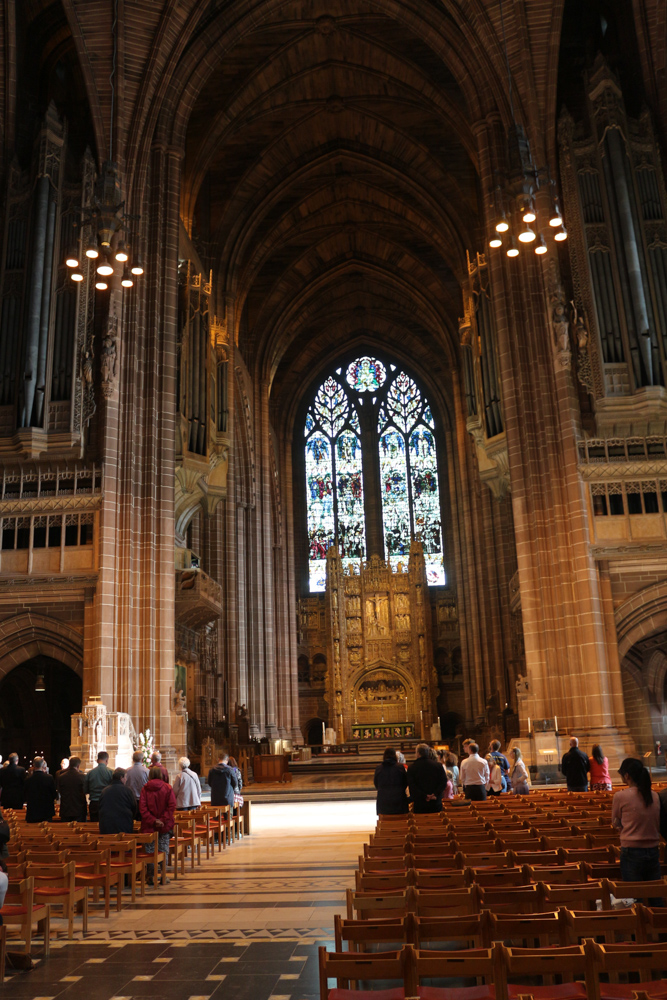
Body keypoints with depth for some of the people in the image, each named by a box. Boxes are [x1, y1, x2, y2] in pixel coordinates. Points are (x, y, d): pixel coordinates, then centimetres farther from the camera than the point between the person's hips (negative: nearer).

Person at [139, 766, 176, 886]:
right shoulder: (167, 788, -3)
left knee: (150, 850, 8)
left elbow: (142, 808, -8)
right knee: (164, 850, 7)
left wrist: (152, 820, -9)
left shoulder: (145, 789, -2)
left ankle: (150, 876, 9)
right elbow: (172, 806, -10)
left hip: (148, 825, 0)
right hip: (165, 826, 0)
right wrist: (163, 820, -10)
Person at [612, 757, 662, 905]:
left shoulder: (620, 796, -12)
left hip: (631, 852, -4)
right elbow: (658, 825, 12)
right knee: (656, 898, 14)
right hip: (653, 851, 4)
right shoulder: (655, 796, 1)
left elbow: (616, 823, 2)